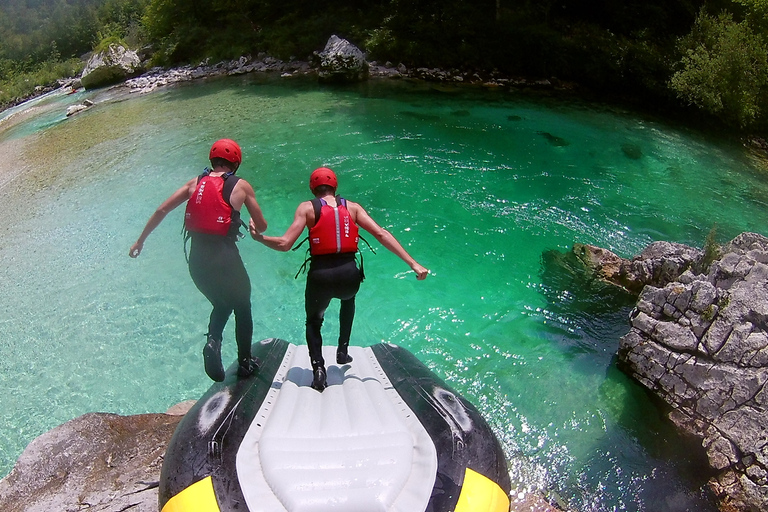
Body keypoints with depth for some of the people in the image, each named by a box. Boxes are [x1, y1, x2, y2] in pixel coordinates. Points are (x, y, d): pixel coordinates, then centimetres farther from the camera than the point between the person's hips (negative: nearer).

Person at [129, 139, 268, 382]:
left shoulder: (195, 183, 9)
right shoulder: (241, 186, -1)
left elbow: (161, 210, 8)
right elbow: (262, 226, 3)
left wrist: (140, 240, 17)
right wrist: (253, 226, 27)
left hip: (197, 259, 4)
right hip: (225, 258, -4)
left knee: (221, 305, 28)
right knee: (242, 308, 19)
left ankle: (212, 341, 3)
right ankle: (245, 363, 26)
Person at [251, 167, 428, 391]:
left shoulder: (307, 208, 5)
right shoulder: (352, 207, 10)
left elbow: (285, 244, -3)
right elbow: (381, 234, 1)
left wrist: (258, 237, 16)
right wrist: (413, 264, -1)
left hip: (320, 276, -2)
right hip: (349, 276, 2)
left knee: (313, 321, 27)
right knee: (348, 299, 40)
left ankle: (318, 368, 5)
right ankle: (343, 350, 37)